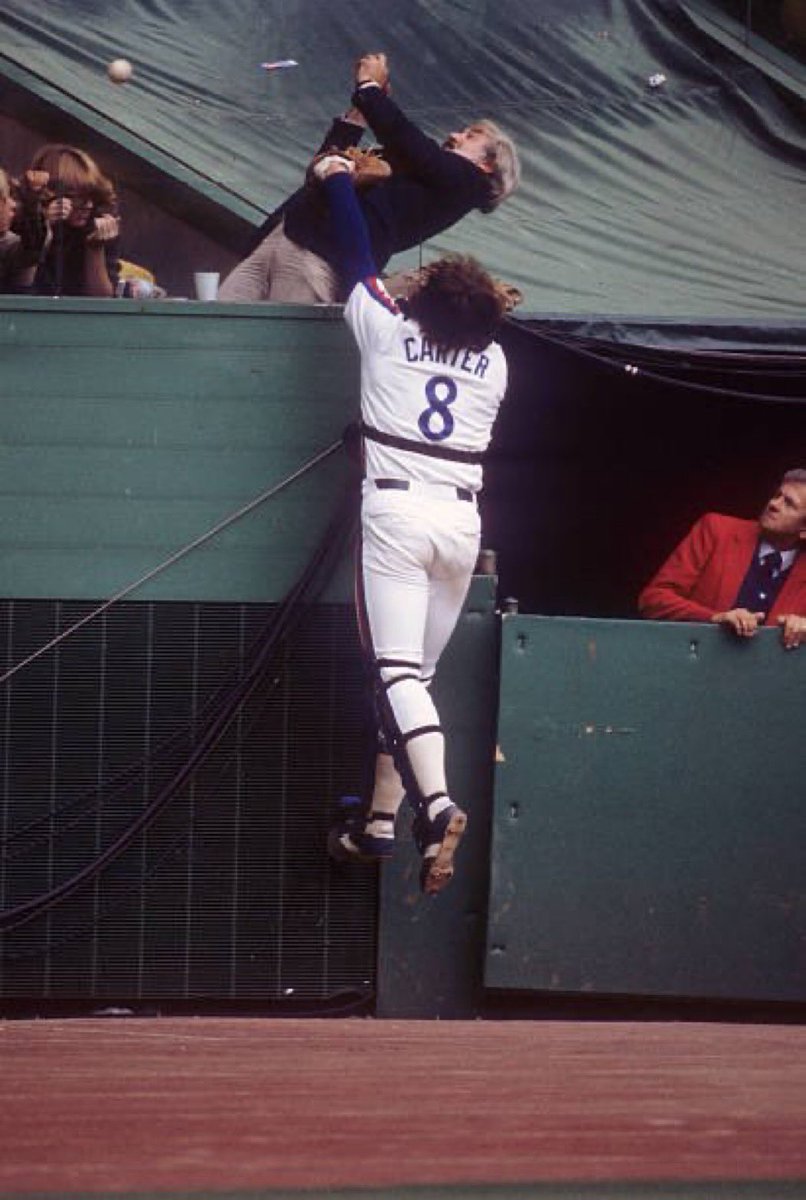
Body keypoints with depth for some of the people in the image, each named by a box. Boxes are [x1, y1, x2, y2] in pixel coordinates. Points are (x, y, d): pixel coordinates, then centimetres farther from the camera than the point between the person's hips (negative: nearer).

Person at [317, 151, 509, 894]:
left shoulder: (388, 331, 1)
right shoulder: (493, 362, 10)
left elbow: (358, 256, 13)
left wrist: (338, 181, 29)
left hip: (395, 512, -4)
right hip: (462, 522, 4)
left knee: (397, 670, -13)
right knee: (415, 671, 12)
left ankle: (437, 803, -33)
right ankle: (380, 819, 13)